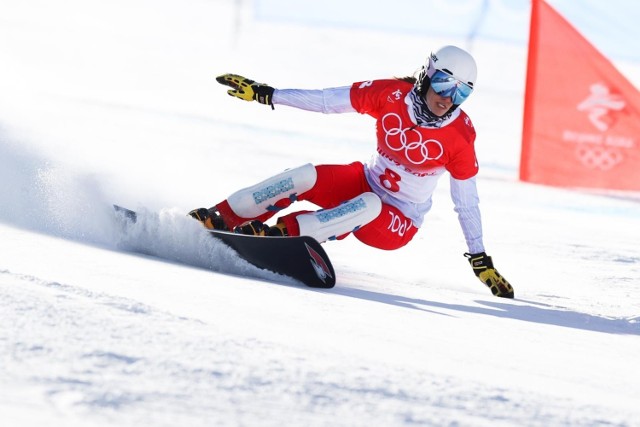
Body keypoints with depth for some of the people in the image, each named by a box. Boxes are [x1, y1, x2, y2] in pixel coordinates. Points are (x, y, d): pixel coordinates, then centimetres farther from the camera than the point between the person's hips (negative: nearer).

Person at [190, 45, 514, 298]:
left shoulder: (459, 138, -18)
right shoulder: (391, 95, -13)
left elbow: (466, 203, -10)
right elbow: (326, 100, -7)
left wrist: (481, 262, -10)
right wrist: (264, 94, -7)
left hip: (397, 225, -3)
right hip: (364, 183, 3)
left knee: (369, 205, -36)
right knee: (304, 177, -22)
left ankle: (282, 232, -36)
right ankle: (219, 220, -15)